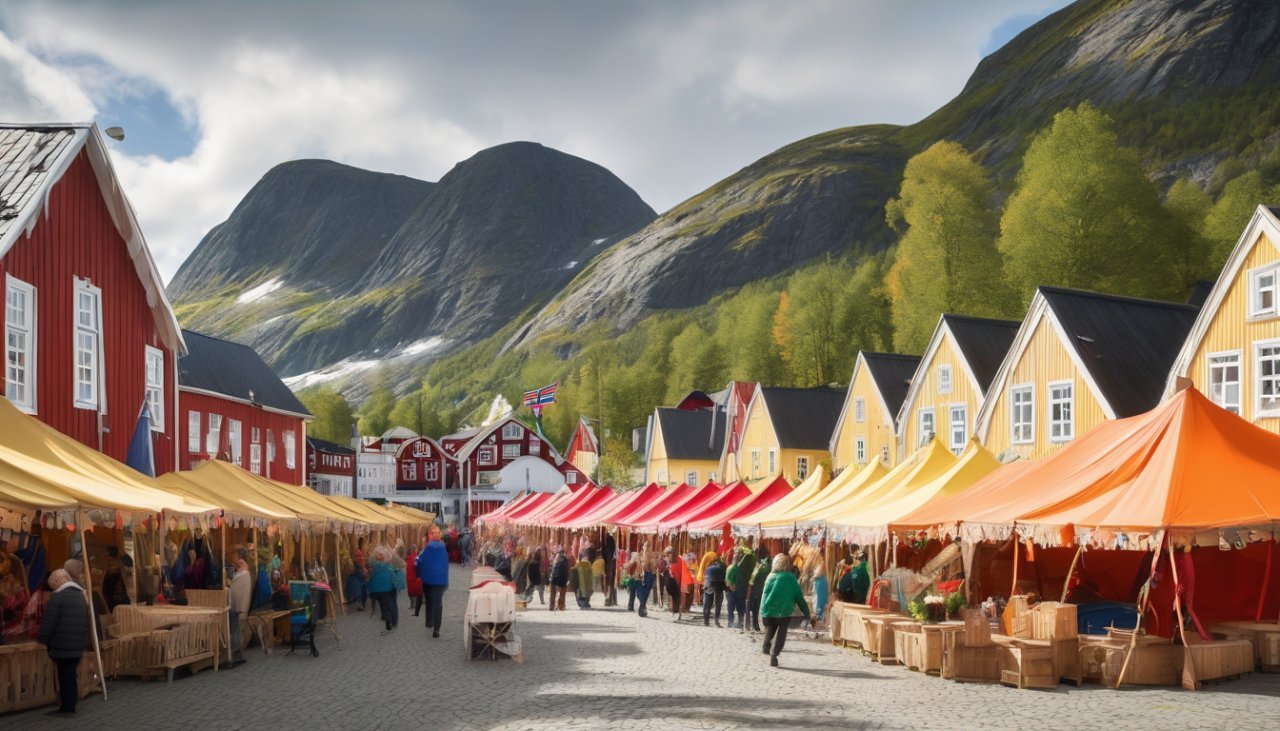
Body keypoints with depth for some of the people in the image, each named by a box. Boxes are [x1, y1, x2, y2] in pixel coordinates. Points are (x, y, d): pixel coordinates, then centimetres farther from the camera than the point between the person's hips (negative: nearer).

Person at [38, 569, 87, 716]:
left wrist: (43, 641, -5)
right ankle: (70, 707, 15)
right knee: (70, 676, 12)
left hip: (62, 646, -7)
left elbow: (48, 622, -14)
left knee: (65, 678, -2)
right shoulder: (81, 596, 14)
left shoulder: (58, 597, -12)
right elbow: (85, 622, 20)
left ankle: (66, 708, 1)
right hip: (77, 646, 7)